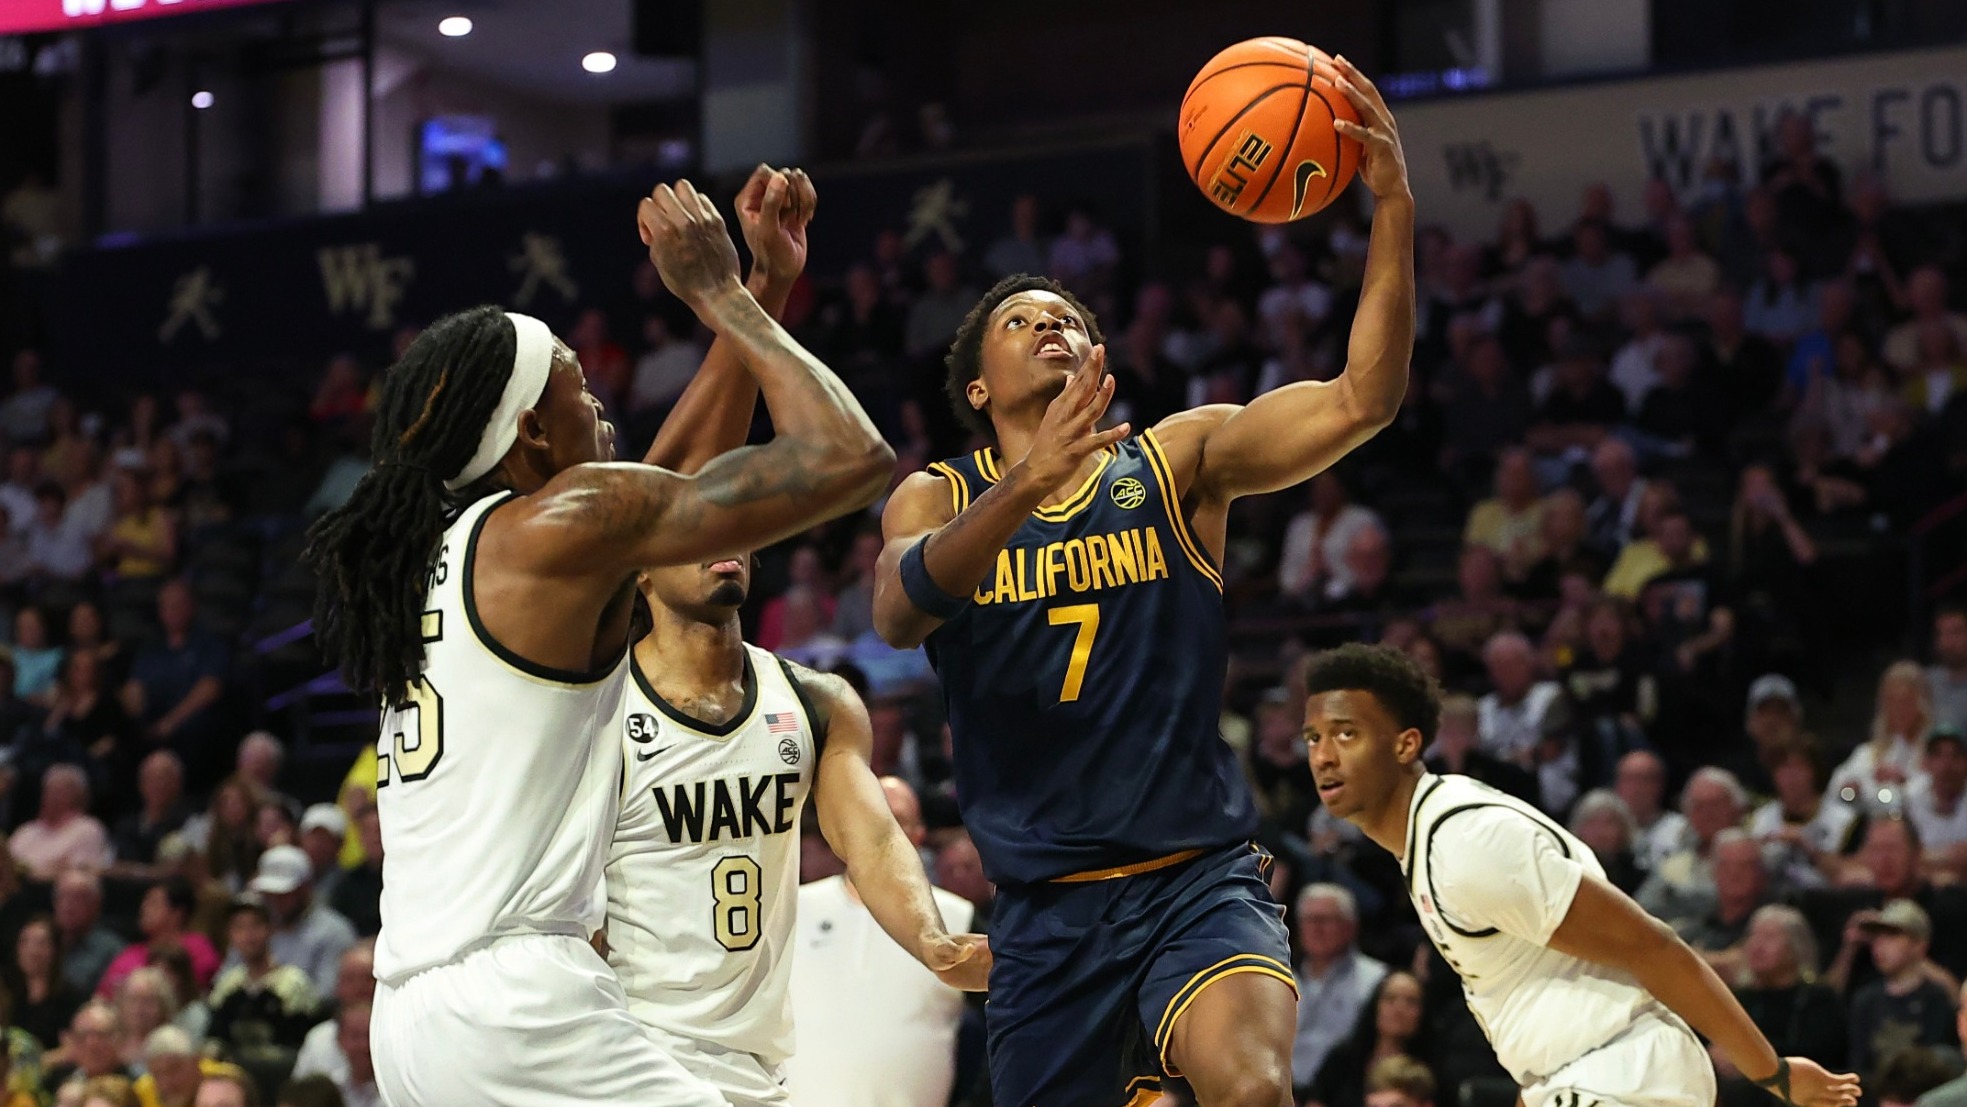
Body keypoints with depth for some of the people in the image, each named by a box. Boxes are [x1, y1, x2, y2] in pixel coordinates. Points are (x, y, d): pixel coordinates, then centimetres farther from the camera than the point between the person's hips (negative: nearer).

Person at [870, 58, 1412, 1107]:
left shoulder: (1176, 460, 6)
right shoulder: (937, 499, 6)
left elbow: (1361, 400, -8)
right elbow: (897, 613, -17)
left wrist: (1393, 211, -22)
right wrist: (1030, 481, -34)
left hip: (1199, 878, -2)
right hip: (1047, 911, 2)